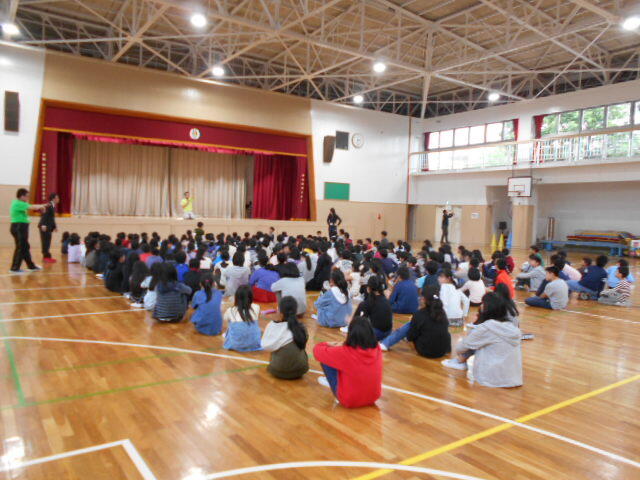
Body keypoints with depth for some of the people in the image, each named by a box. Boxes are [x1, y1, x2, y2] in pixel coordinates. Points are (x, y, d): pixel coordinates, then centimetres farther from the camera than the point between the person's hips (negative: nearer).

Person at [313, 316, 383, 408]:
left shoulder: (345, 353, -26)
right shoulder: (377, 349, -11)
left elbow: (318, 351, -11)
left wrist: (328, 345, 10)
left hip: (349, 401, -5)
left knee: (325, 359, 0)